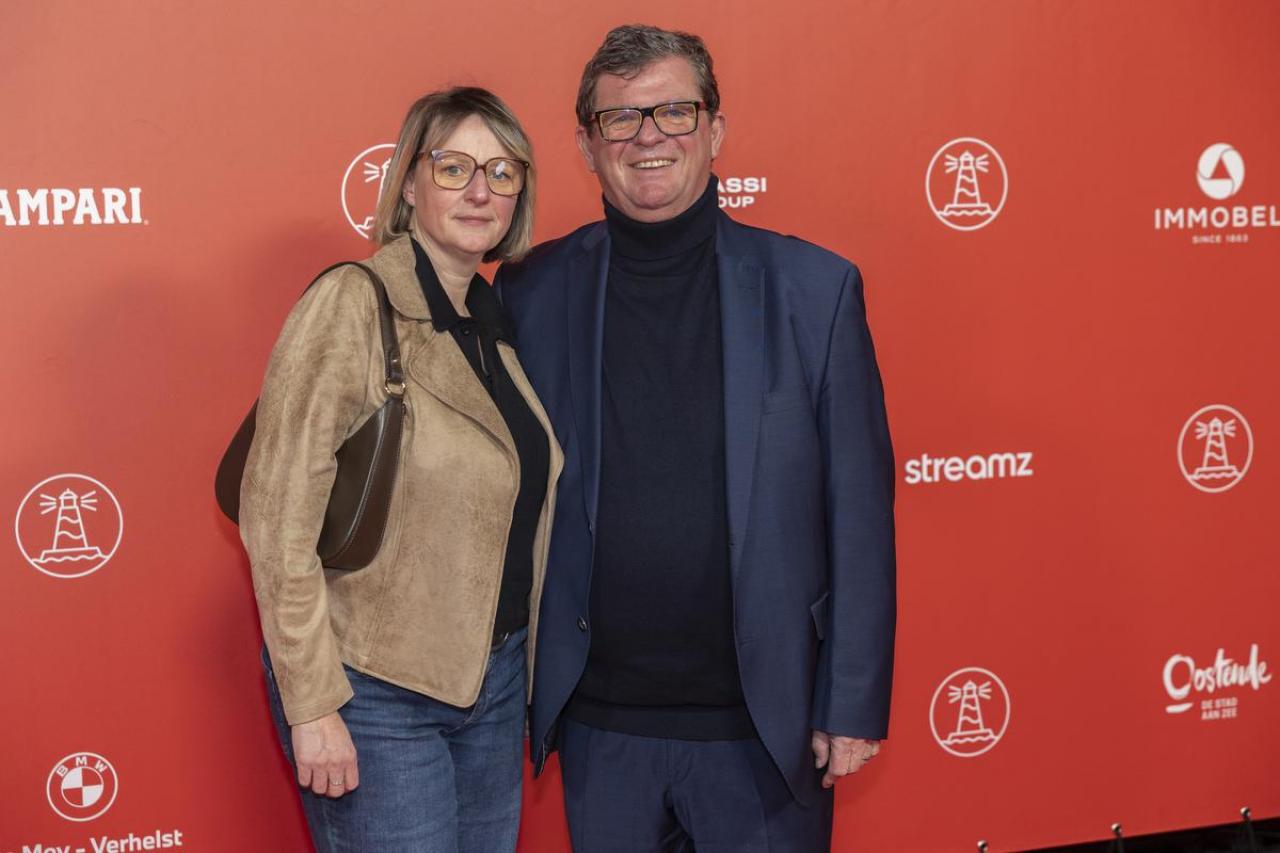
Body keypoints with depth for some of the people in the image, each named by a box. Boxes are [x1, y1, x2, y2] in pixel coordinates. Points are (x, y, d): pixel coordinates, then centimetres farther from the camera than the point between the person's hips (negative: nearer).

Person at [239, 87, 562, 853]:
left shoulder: (497, 321, 7)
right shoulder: (353, 304, -14)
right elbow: (279, 513, -17)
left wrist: (520, 659, 9)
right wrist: (312, 704, -18)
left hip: (496, 677, 7)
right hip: (376, 692, -7)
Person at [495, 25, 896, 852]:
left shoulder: (814, 288, -4)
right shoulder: (534, 292, 0)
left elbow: (860, 512, -3)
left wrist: (855, 704, -4)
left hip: (763, 723, -1)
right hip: (598, 725, 2)